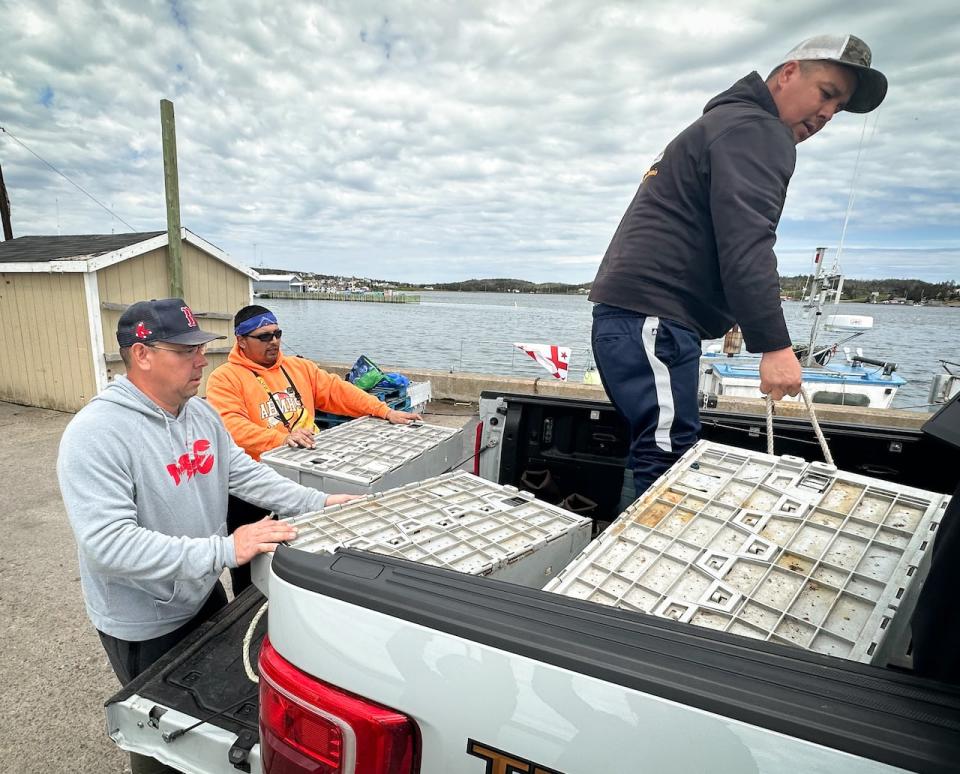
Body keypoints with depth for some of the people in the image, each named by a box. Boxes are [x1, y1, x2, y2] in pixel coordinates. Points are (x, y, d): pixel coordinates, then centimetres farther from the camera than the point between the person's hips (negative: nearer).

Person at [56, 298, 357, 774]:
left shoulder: (201, 413, -4)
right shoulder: (95, 433, -28)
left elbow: (246, 474, 0)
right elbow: (107, 542, -34)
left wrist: (319, 503, -9)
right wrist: (224, 551, -39)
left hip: (205, 596, 7)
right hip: (144, 624, -7)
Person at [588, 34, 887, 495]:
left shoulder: (729, 120, 32)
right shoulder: (758, 129, -3)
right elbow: (745, 242, -19)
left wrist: (736, 321, 33)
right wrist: (774, 344, -22)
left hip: (629, 311, 11)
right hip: (651, 318, -11)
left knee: (659, 459, 11)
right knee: (668, 463, -11)